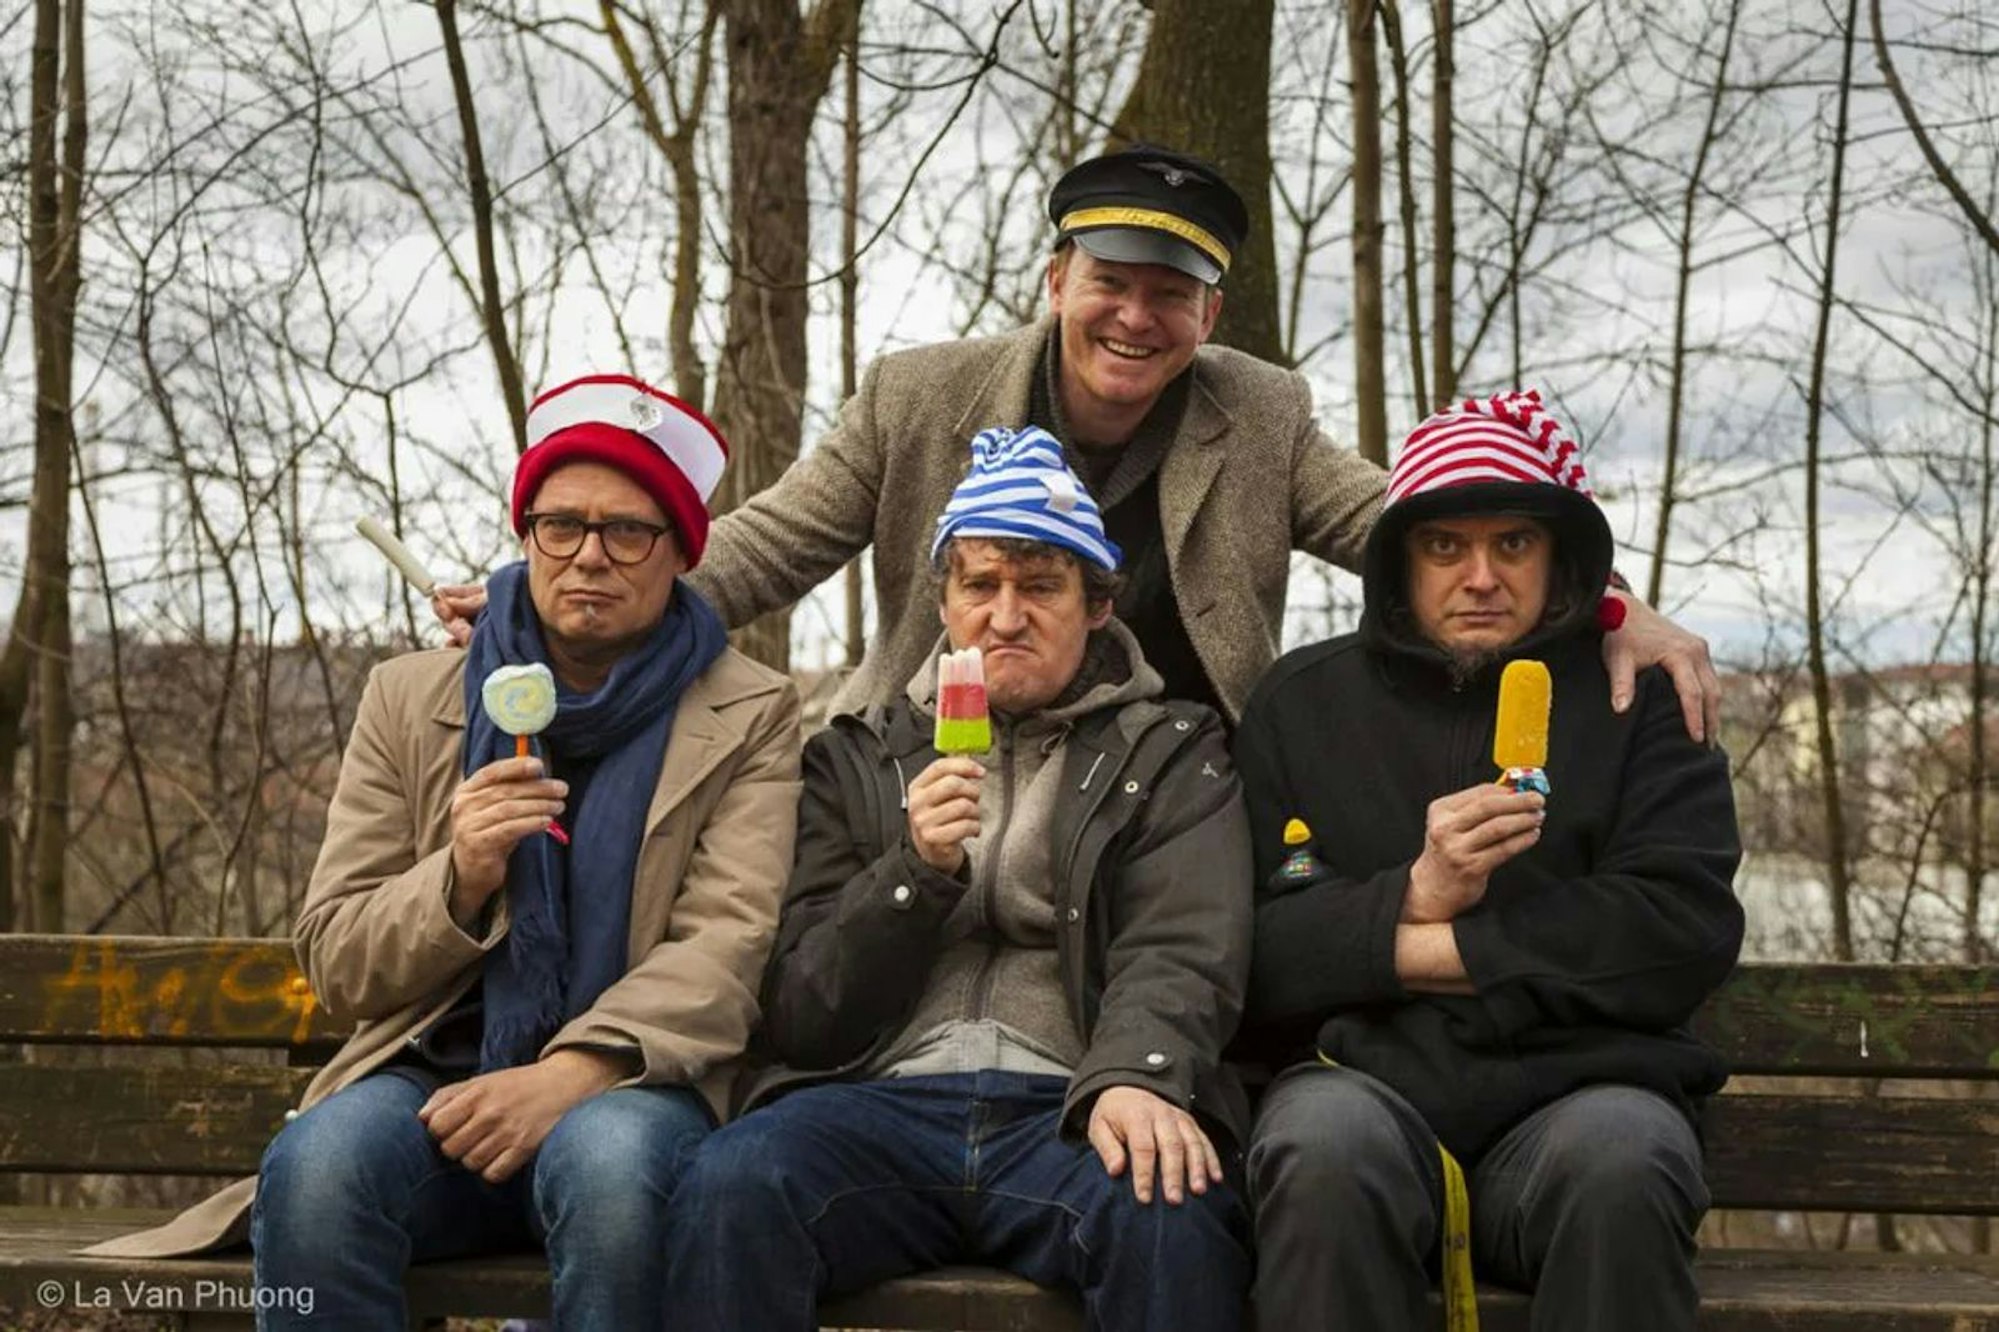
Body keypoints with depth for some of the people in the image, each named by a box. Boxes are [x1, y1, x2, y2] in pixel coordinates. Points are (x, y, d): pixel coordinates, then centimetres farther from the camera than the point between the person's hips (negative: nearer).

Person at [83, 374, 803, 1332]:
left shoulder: (750, 715, 6)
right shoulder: (410, 700, 11)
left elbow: (724, 949, -7)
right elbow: (335, 965, 9)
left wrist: (572, 1073, -24)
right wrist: (458, 881, -12)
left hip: (627, 1088, -1)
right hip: (435, 1078, 2)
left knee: (612, 1163, -37)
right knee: (314, 1167, -32)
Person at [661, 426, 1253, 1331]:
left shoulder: (1172, 756, 16)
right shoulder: (855, 760, 20)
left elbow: (1181, 957, -2)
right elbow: (799, 1014, 13)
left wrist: (1134, 1078, -25)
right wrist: (918, 870, -3)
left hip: (1066, 1109, -2)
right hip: (879, 1102, 2)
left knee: (1171, 1215, -37)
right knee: (729, 1188, -32)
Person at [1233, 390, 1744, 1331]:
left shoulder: (1636, 701, 13)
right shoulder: (1303, 702, 14)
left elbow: (1689, 929, -2)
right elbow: (1244, 953, 5)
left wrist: (1427, 950, -5)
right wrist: (1411, 897, -12)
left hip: (1579, 1084, 0)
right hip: (1368, 1078, 0)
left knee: (1622, 1158, -34)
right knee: (1328, 1145, -34)